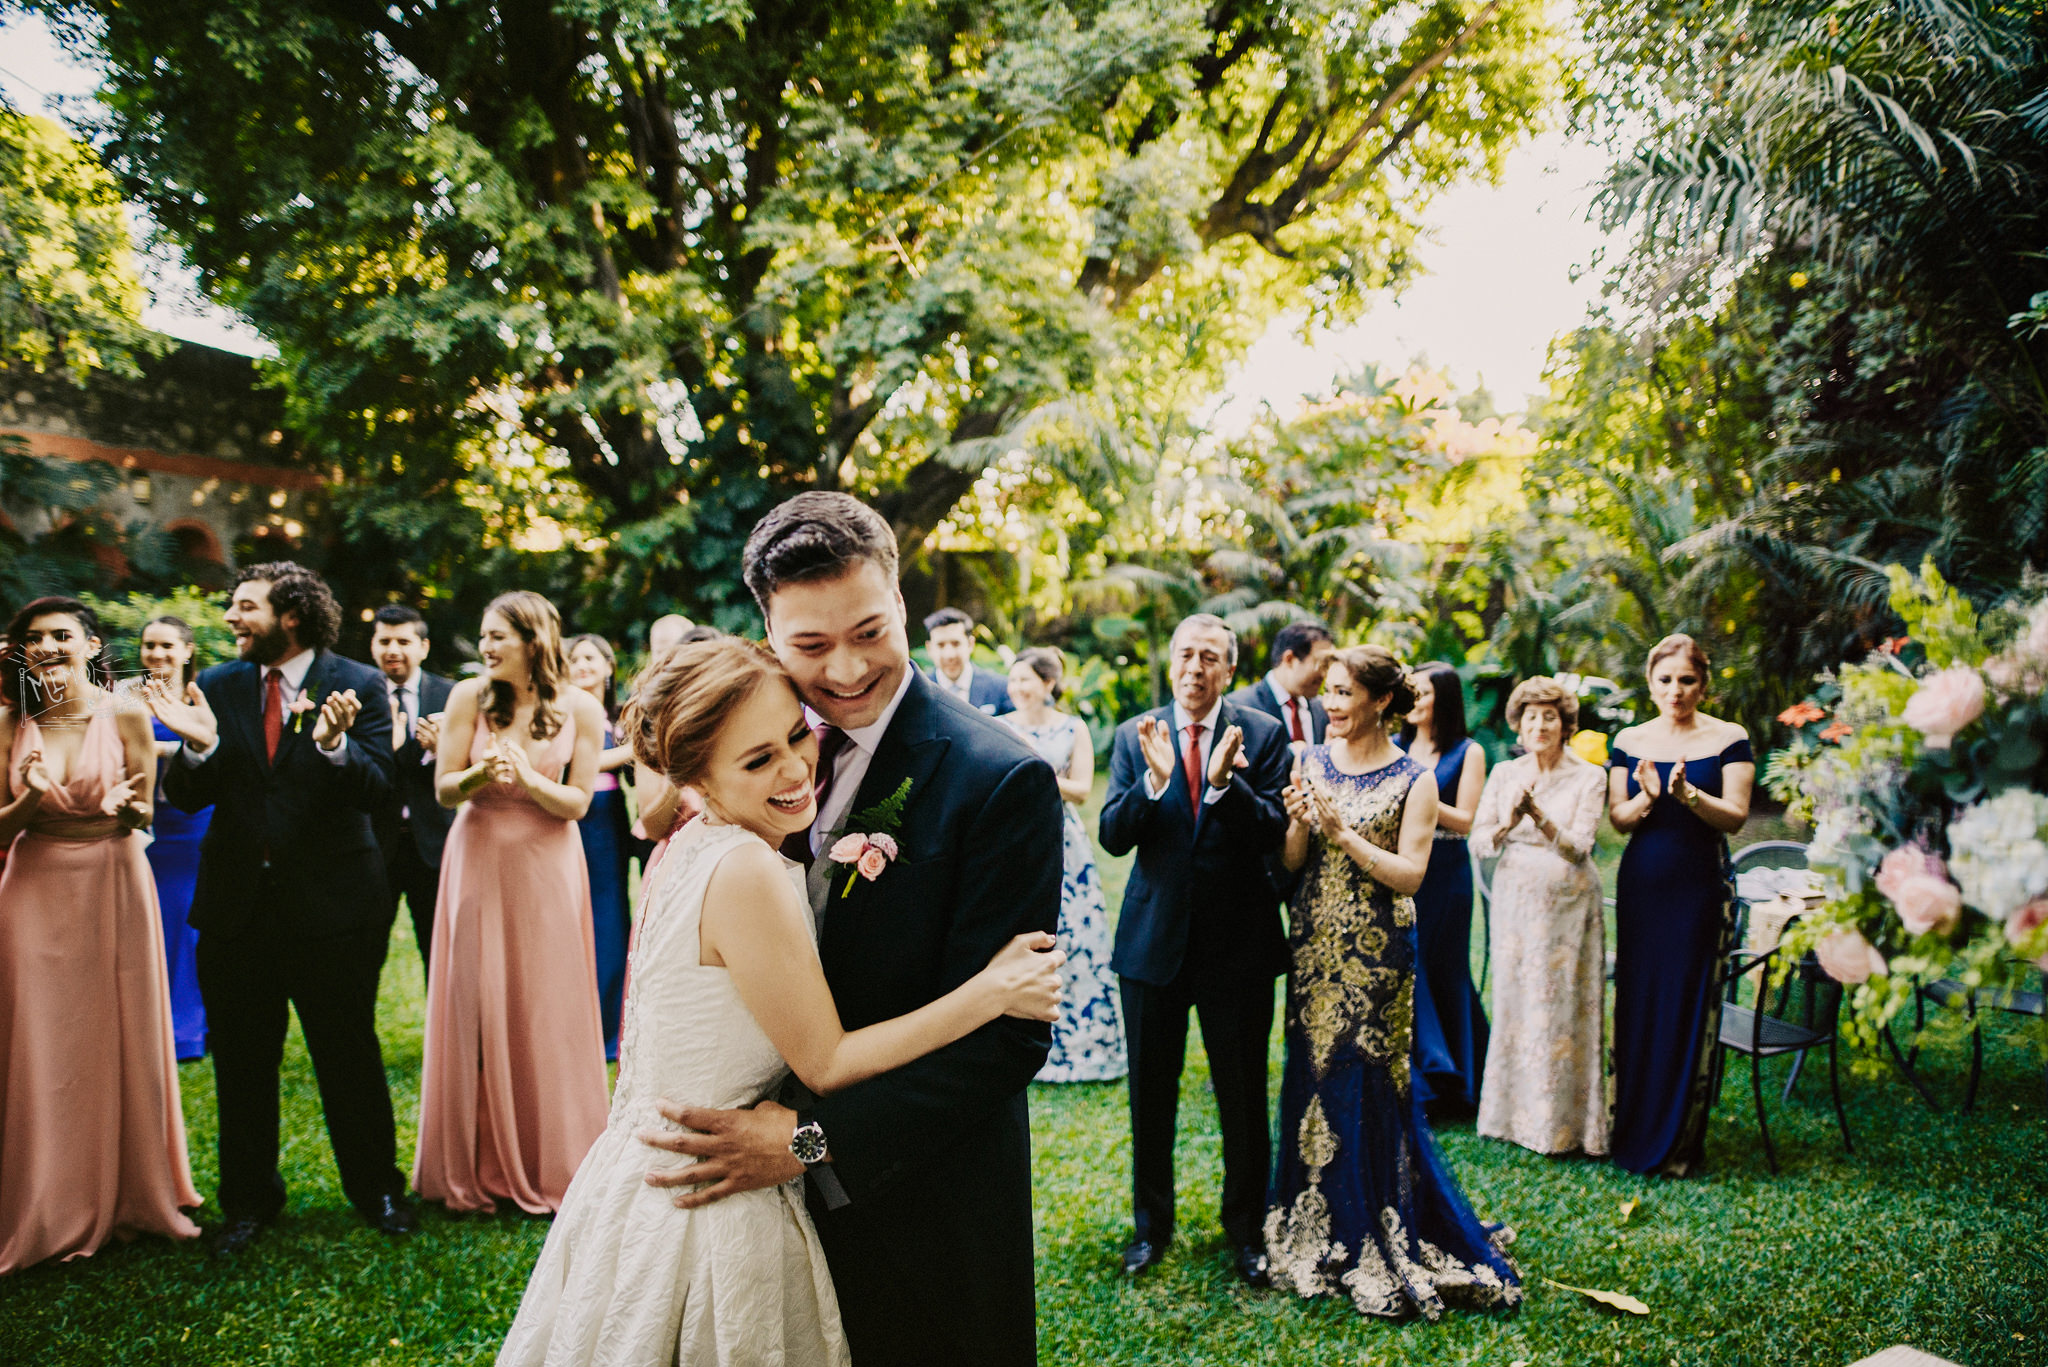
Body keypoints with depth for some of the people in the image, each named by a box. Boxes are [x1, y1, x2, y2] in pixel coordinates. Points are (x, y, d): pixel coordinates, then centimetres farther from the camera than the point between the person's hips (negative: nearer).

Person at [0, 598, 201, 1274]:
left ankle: (131, 1197, 23)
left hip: (113, 889, -1)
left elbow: (144, 816, 2)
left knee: (122, 1039, 7)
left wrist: (121, 806, -20)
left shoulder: (126, 717, -4)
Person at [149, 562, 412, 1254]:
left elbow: (376, 791, -14)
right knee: (240, 1060, 14)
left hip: (331, 903, -3)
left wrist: (334, 744, -32)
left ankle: (375, 1188, 26)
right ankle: (249, 1200, 32)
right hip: (237, 903, 4)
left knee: (349, 1052, 8)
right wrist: (199, 747, -18)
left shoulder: (358, 686, -6)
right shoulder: (217, 686, 4)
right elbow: (187, 797, 2)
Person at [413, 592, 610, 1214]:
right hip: (478, 864, 1)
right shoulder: (469, 697, -3)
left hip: (547, 869, 0)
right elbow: (444, 790, -1)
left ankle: (549, 1165, 20)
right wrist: (481, 773, -22)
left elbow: (578, 802, -3)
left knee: (547, 1012, 5)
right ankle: (476, 1168, 18)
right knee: (475, 1008, 4)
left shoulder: (580, 709, -5)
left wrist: (528, 778, -21)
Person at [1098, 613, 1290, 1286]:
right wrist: (1155, 779, -24)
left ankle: (1245, 1228, 30)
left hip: (1238, 941, -1)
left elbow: (1274, 835, -13)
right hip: (1153, 938, 1)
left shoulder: (1263, 734, -3)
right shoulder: (1135, 736, 0)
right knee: (1150, 1094, 14)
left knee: (1243, 1097, 10)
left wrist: (1224, 781, -28)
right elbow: (1113, 836, -8)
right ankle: (1150, 1223, 33)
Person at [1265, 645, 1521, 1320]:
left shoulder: (1413, 779, -6)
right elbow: (1292, 863, 5)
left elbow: (1410, 873, -12)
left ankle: (1383, 1247, 18)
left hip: (1376, 952, -4)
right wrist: (1301, 822, -14)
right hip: (1315, 942, 4)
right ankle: (1321, 1235, 26)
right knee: (1314, 1081, 9)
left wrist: (1343, 832, -20)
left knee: (1371, 1086, 1)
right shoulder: (1314, 762, 5)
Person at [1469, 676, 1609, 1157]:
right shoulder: (1504, 774, 5)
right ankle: (1516, 1113, 19)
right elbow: (1478, 842, 0)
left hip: (1569, 904, -3)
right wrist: (1506, 824, -20)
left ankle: (1565, 1123, 11)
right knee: (1514, 1003, 6)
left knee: (1565, 1008, 0)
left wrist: (1540, 817, -28)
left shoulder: (1589, 777, -3)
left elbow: (1579, 847, -13)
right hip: (1515, 899, 3)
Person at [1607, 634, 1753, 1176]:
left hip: (1701, 886, -2)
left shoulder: (1729, 739, -1)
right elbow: (1618, 819, 3)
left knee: (1691, 1007, 0)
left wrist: (1688, 794, -24)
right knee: (1637, 1002, 6)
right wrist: (1647, 797, -17)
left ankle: (1680, 1141, 12)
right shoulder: (1629, 742, 7)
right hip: (1641, 884, 3)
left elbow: (1736, 816, -7)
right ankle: (1632, 1130, 19)